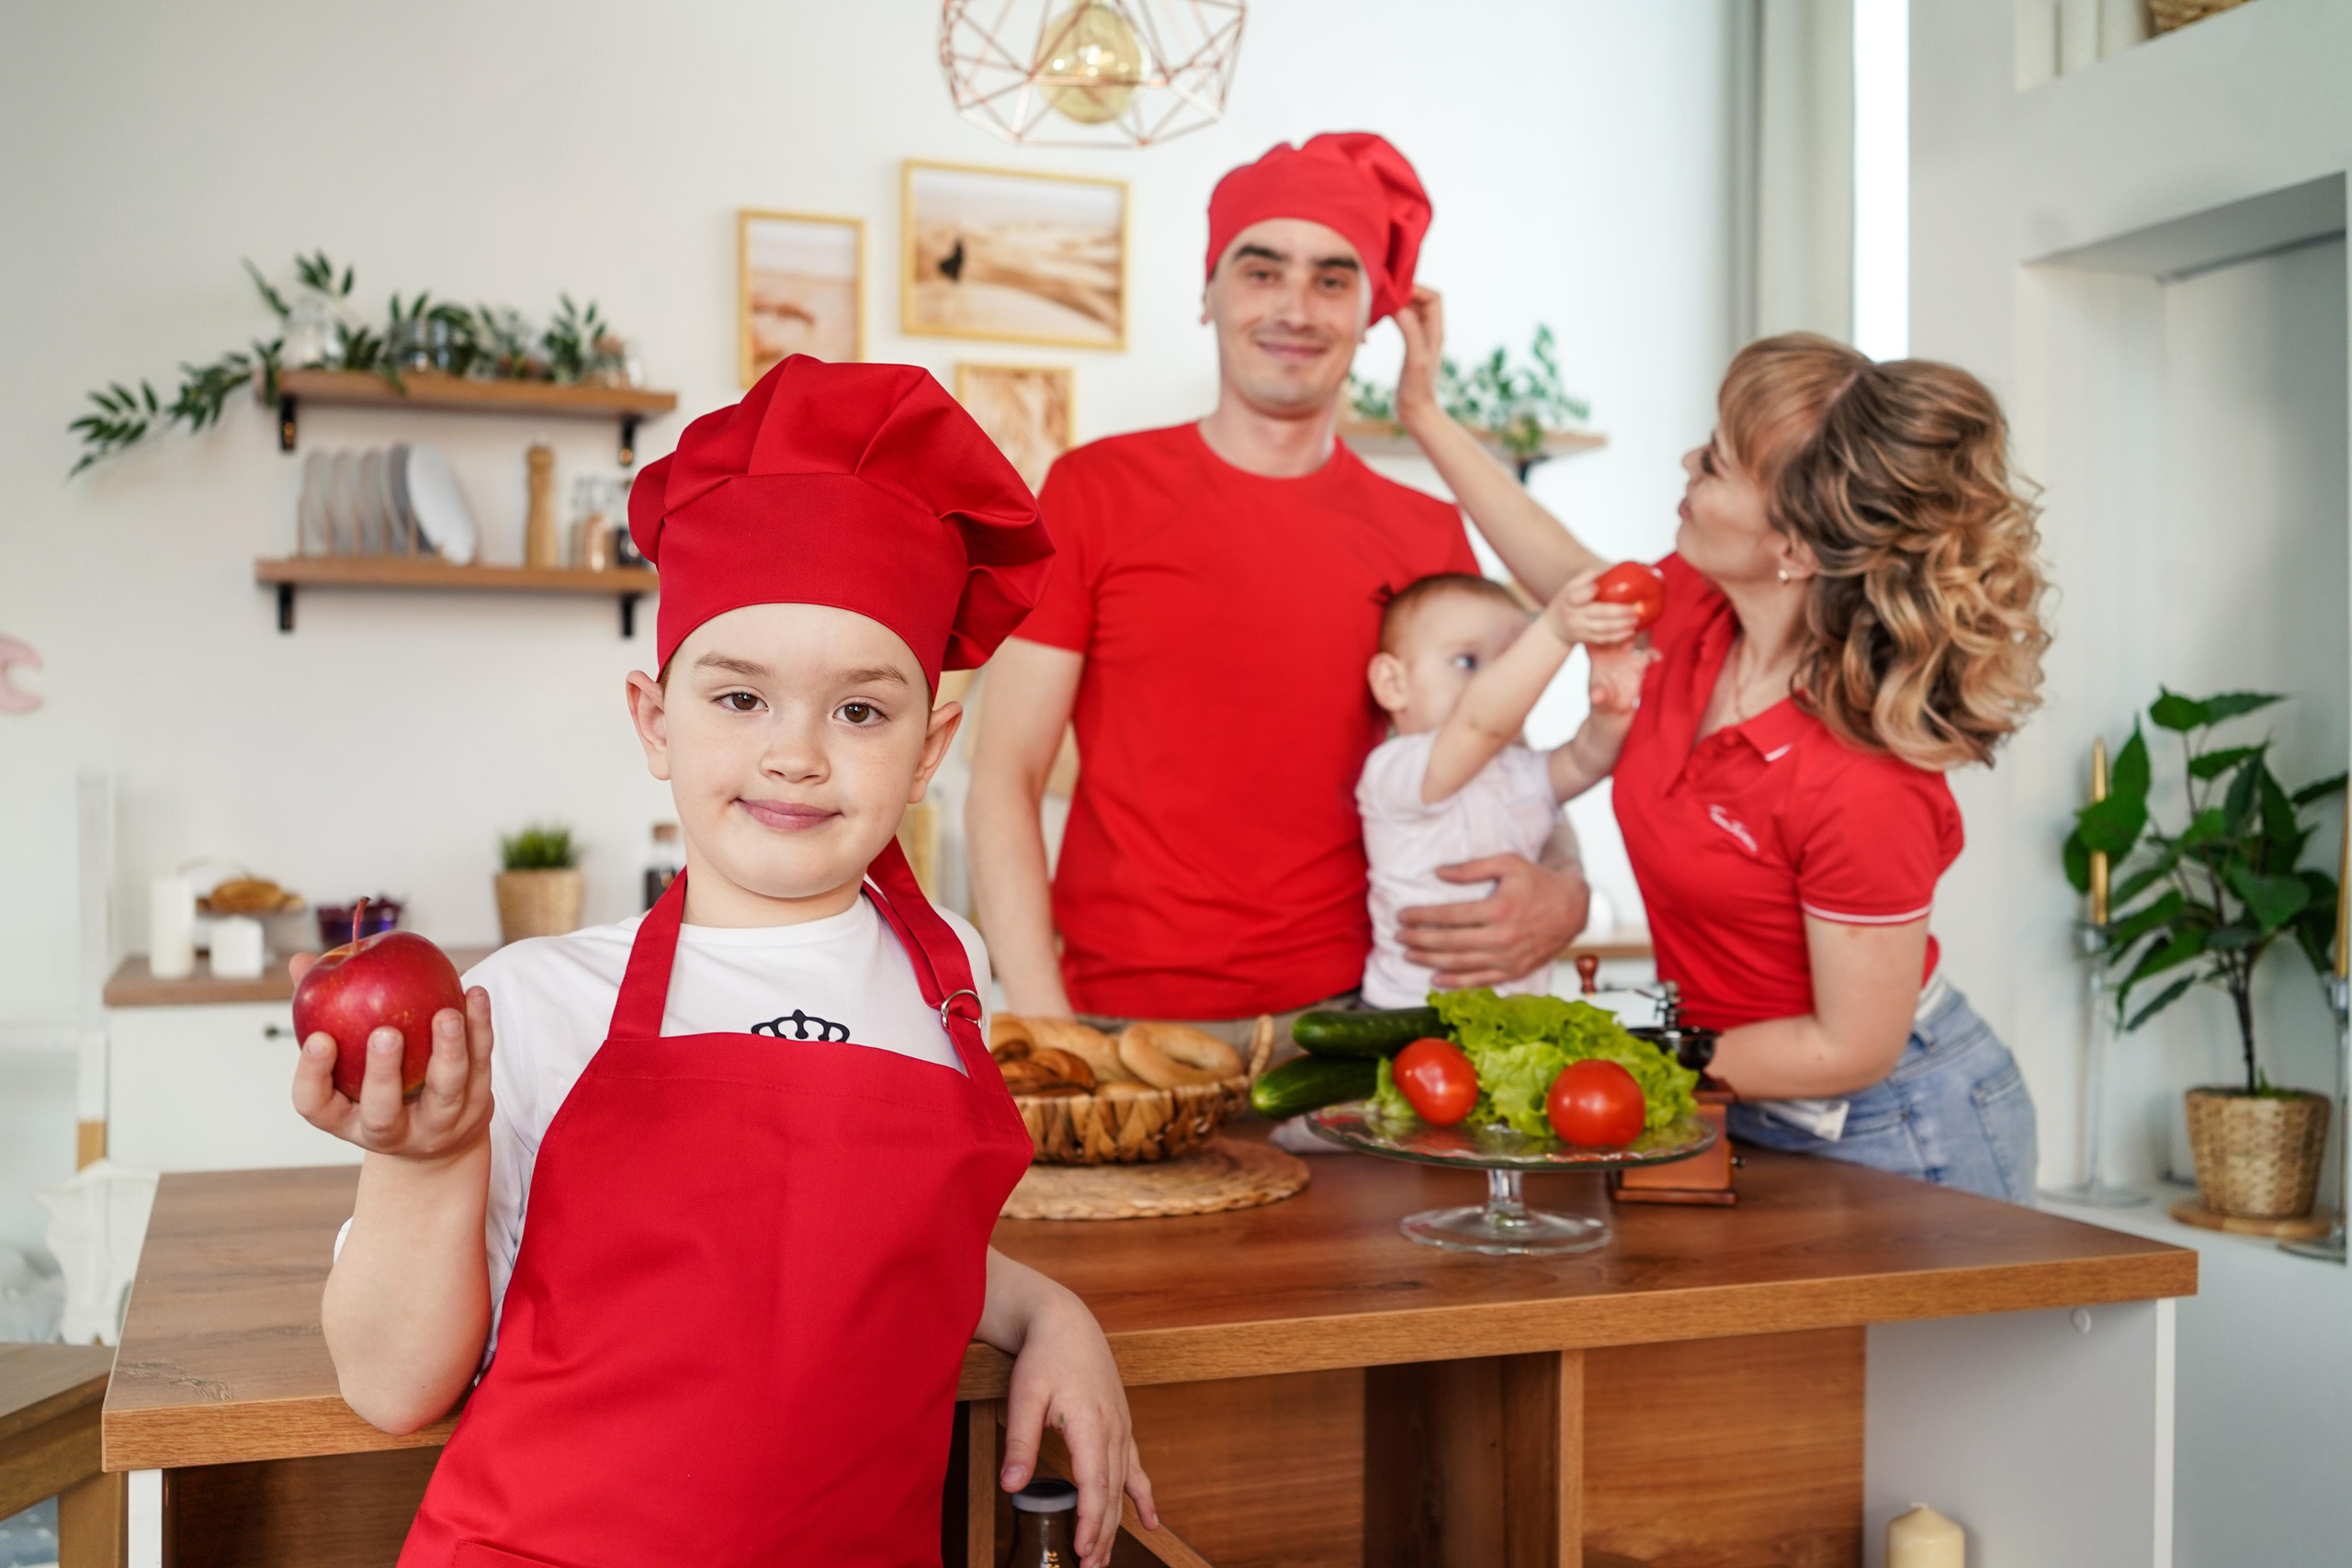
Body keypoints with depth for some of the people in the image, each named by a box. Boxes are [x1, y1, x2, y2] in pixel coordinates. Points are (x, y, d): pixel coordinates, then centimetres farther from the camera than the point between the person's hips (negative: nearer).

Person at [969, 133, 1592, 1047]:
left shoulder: (1429, 537, 8)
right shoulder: (1094, 492, 3)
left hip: (1344, 1018, 1)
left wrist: (1562, 898, -7)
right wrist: (1044, 1024, -11)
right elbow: (1002, 780, 0)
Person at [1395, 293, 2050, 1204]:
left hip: (1889, 1138, -6)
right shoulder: (1700, 609, -12)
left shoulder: (1860, 788, -34)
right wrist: (1426, 413, 13)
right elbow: (1576, 581, 12)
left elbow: (1854, 1048, -22)